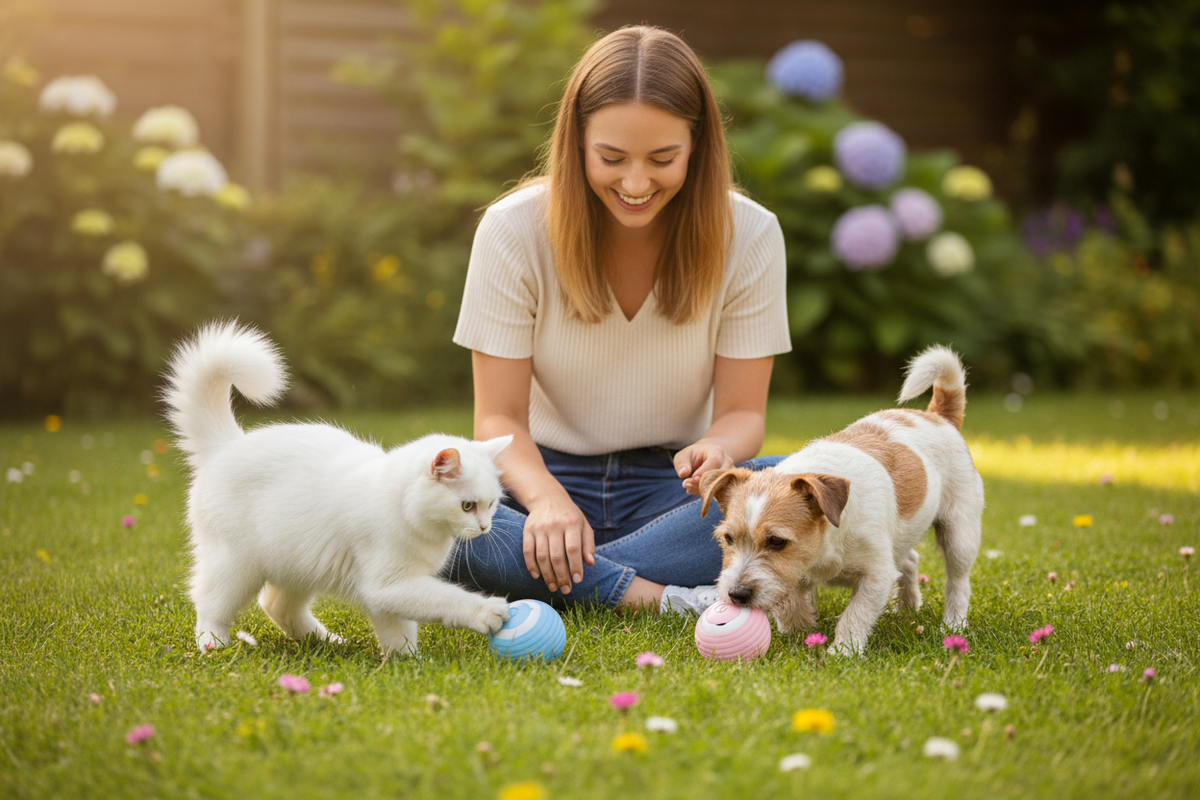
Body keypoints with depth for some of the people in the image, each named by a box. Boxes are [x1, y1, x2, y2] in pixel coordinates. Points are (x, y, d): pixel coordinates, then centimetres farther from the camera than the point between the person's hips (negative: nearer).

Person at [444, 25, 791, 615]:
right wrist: (545, 496, -31)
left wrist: (715, 451, -31)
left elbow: (743, 411, -5)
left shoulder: (748, 235, -6)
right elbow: (500, 417, -8)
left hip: (672, 490, 2)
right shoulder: (514, 230, -9)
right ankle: (657, 597, -32)